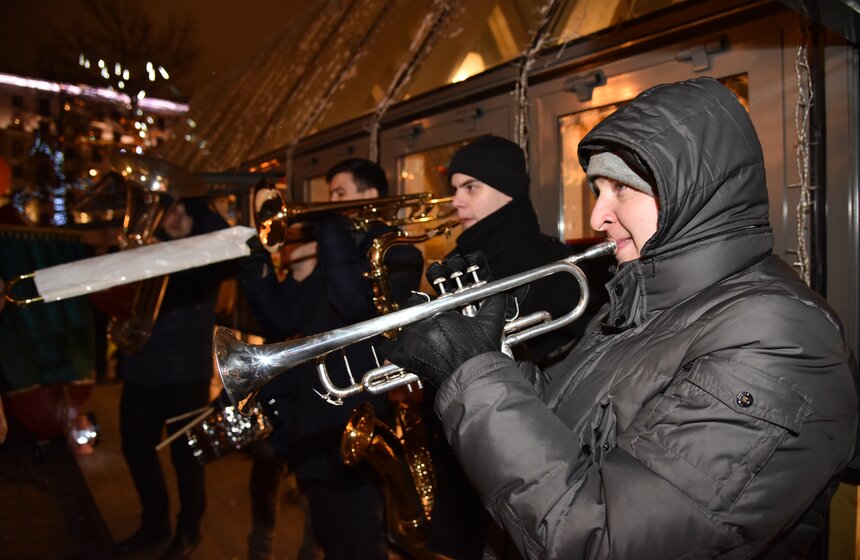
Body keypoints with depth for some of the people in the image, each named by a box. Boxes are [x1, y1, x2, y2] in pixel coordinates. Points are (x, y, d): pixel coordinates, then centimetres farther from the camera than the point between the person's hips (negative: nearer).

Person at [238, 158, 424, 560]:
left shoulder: (397, 254, -7)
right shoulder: (335, 258, 16)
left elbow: (358, 303, -27)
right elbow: (282, 321, 10)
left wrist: (331, 229, -18)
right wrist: (257, 269, -4)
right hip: (314, 428, 8)